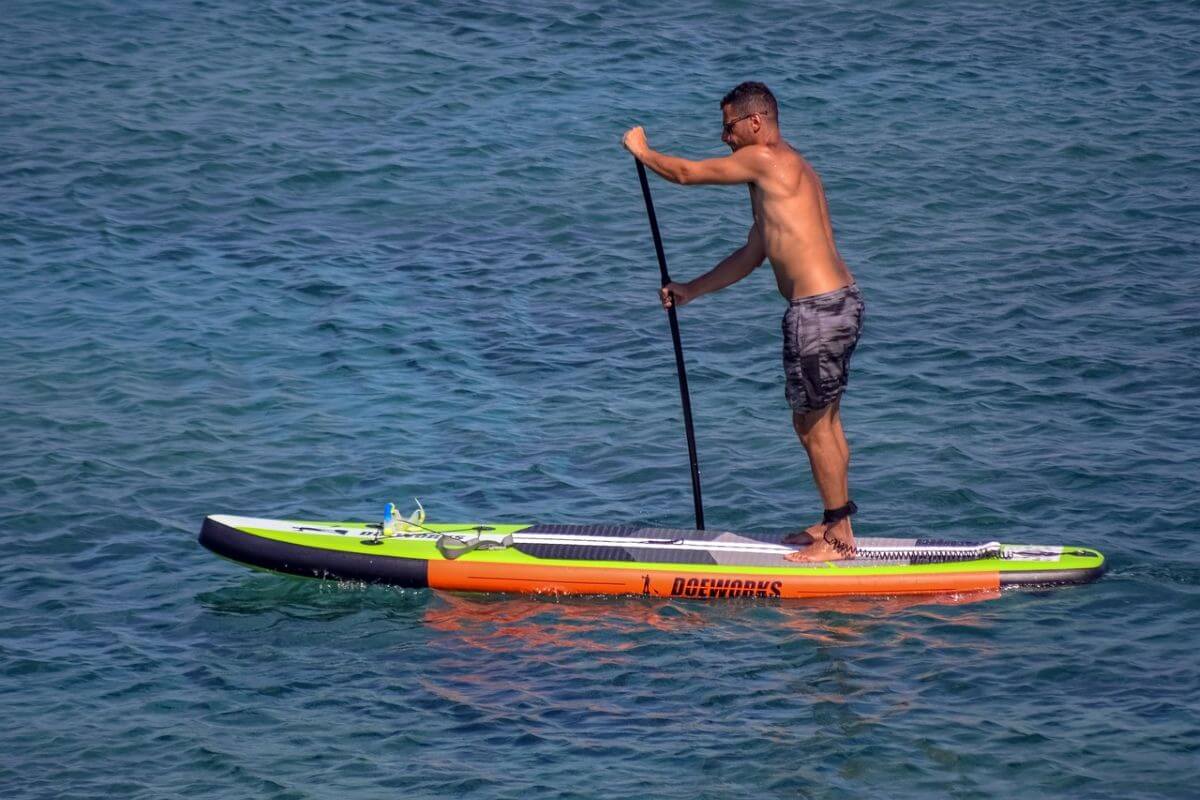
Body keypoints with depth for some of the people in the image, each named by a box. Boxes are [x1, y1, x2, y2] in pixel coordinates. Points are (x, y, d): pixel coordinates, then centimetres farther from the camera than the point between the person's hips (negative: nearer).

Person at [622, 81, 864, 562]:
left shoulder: (764, 160, -9)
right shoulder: (783, 171, 21)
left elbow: (686, 174, -3)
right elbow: (751, 256, 27)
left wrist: (641, 151, 15)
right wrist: (690, 291, 30)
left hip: (817, 309, -10)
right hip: (841, 302, 10)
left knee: (812, 425, -2)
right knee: (825, 422, 18)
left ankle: (838, 539, 3)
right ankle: (837, 524, 26)